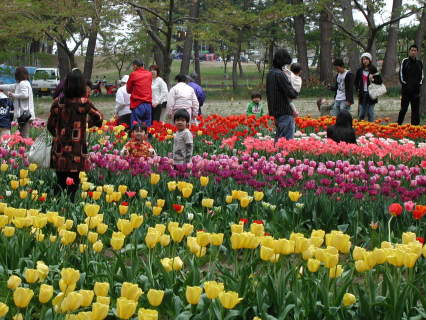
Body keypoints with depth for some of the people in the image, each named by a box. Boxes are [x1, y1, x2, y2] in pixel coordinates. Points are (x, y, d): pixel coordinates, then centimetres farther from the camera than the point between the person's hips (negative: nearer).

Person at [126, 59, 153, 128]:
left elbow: (129, 90, 5)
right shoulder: (149, 74, 8)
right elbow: (148, 86, 12)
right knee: (147, 126, 7)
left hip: (137, 104, -4)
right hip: (148, 104, 4)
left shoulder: (133, 74, -4)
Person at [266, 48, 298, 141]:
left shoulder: (270, 73, 10)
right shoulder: (280, 74, -18)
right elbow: (291, 94, -20)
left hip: (275, 111, 9)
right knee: (288, 139, -8)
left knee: (279, 137, 18)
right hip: (285, 112, -9)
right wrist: (295, 93, 0)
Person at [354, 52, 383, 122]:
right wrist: (357, 89, 5)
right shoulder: (359, 70, 8)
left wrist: (373, 80, -19)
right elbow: (356, 82, 20)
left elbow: (380, 81, -2)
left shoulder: (373, 70, -3)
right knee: (362, 113, 6)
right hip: (362, 94, 3)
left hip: (371, 94, -3)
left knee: (370, 113, -2)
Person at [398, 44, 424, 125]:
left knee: (416, 109, 4)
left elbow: (422, 75, 16)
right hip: (406, 90, -3)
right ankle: (398, 125, 6)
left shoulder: (419, 63, 11)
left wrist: (419, 84, 2)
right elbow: (401, 74, 0)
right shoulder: (405, 61, 1)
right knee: (404, 108, -2)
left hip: (416, 89, 3)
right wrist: (404, 83, -7)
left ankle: (415, 125, 9)